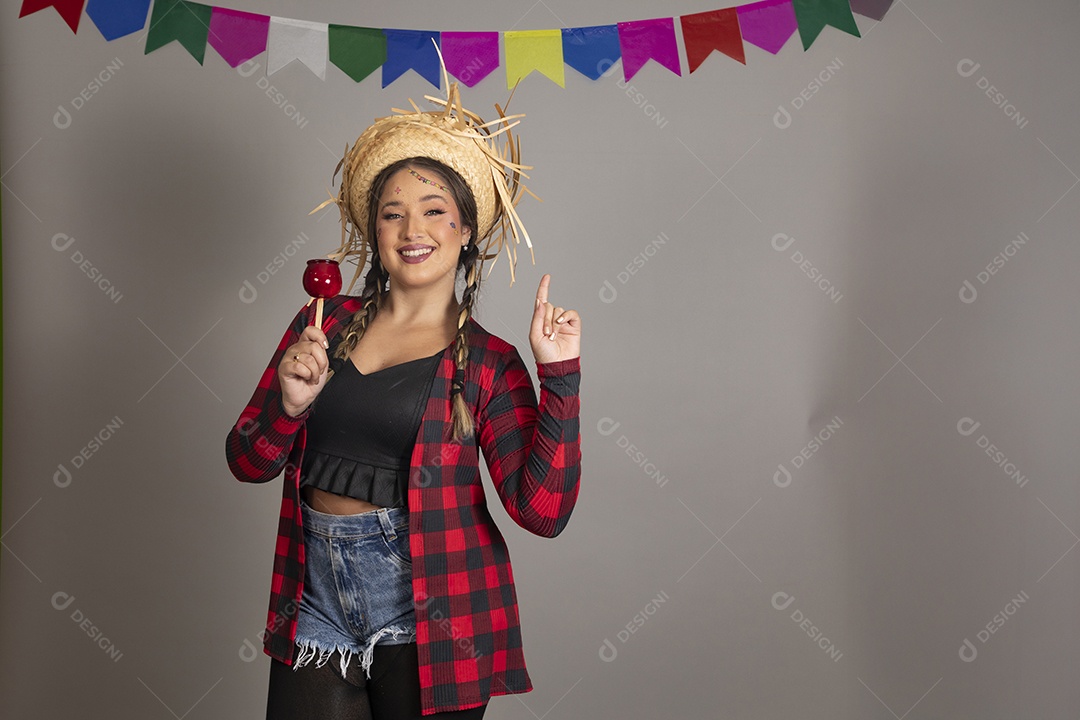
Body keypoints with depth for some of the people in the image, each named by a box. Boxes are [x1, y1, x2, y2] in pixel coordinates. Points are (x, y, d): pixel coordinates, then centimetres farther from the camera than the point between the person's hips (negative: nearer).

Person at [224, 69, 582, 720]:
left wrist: (560, 376, -18)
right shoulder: (327, 322, 6)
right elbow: (247, 463, 6)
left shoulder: (489, 365, -3)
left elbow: (543, 510, -12)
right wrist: (290, 405, -14)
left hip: (428, 624, -2)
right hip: (317, 610, 3)